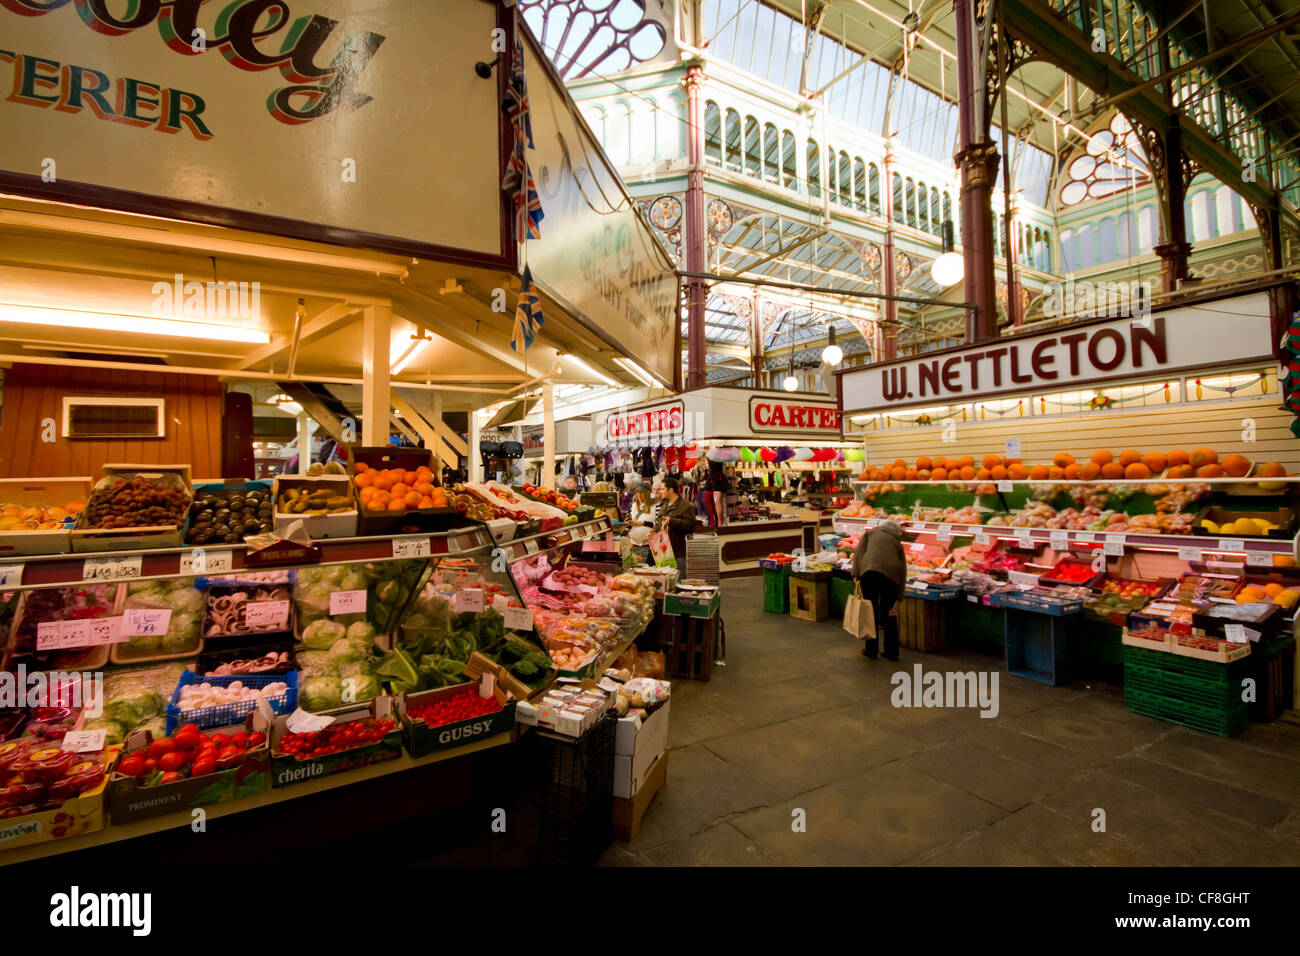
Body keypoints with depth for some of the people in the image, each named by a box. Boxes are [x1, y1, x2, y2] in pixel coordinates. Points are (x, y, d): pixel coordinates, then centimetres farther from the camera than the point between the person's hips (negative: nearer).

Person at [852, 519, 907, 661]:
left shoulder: (870, 533, 24)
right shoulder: (897, 543, 27)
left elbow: (859, 552, 7)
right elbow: (903, 570, 21)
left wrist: (856, 575, 2)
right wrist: (897, 599, 20)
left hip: (870, 571, -2)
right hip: (892, 576, 2)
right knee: (889, 615, 15)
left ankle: (871, 649, 14)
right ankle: (892, 652, 23)